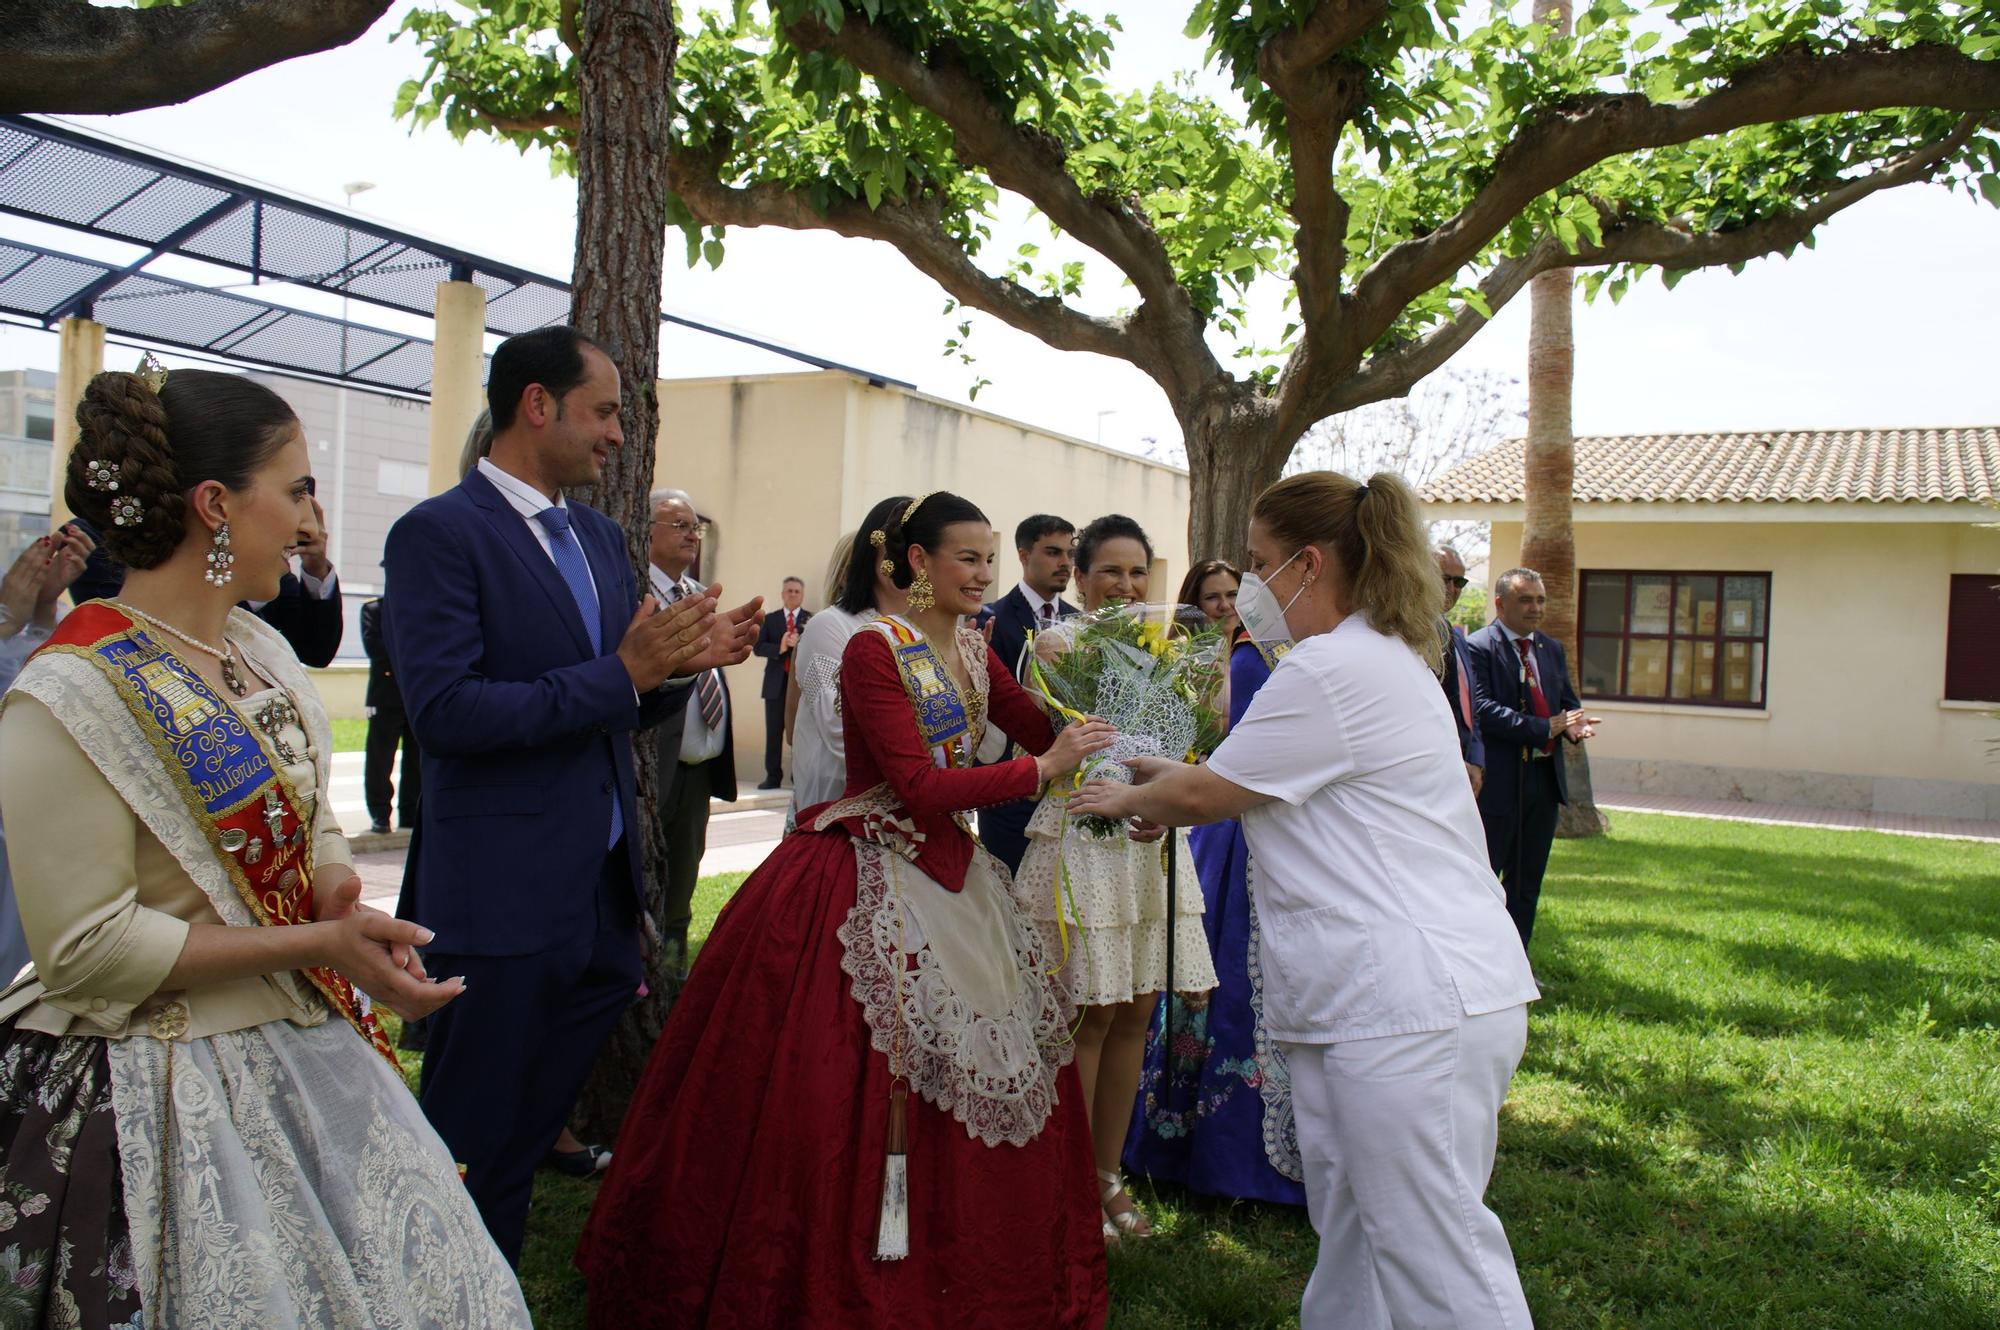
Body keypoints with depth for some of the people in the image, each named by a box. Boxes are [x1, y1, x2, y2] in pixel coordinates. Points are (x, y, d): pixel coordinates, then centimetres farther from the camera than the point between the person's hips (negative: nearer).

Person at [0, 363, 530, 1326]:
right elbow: (87, 948, -19)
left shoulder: (258, 646, 6)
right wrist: (318, 944, -21)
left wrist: (336, 882, -7)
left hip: (309, 1055, 8)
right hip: (169, 1093, -8)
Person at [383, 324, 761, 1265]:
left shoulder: (602, 537, 13)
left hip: (603, 887, 8)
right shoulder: (438, 533, -12)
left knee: (529, 1129, 20)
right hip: (504, 894, -8)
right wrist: (621, 672, -23)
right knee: (471, 1143, 7)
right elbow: (445, 711, -22)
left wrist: (682, 664, -4)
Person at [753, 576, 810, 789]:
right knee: (774, 731, 3)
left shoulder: (812, 619, 5)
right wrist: (780, 648, -16)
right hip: (776, 683, 2)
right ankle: (773, 776, 8)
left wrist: (798, 643, -25)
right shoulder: (770, 619, 13)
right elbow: (759, 647, 1)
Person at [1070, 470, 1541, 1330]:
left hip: (1410, 1007, -11)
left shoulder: (1332, 668, -14)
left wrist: (1127, 800, 11)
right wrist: (1169, 786, 25)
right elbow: (1265, 789, 25)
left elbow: (1209, 794, -7)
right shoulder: (1388, 655, 19)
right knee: (1353, 1240, 17)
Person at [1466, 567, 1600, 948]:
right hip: (1499, 783, -8)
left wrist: (1574, 724, -8)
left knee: (1527, 881, 14)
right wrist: (1545, 728, -23)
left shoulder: (1551, 649, 16)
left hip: (1545, 778, 8)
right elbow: (1481, 708, -20)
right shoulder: (1478, 647, -10)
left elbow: (1567, 703, 17)